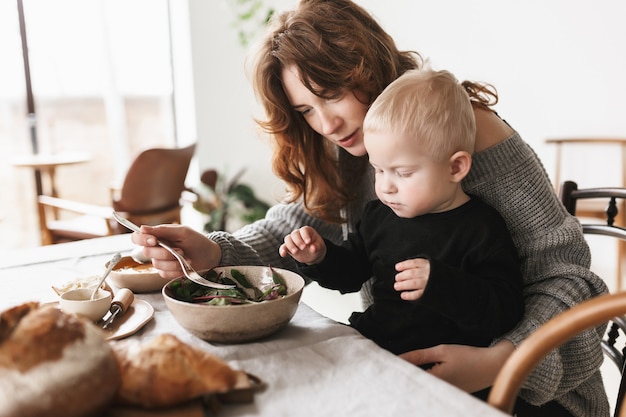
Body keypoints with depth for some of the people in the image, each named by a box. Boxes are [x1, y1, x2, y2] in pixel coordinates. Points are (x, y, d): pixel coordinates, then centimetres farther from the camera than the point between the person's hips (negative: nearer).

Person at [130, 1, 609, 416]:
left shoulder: (470, 133, -20)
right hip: (401, 360, 6)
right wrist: (210, 253, -22)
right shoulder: (346, 154, 0)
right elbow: (286, 234, -3)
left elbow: (566, 274, -19)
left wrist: (498, 361, -34)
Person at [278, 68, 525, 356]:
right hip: (370, 345, 5)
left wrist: (439, 284, -30)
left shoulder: (481, 230, -12)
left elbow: (506, 310, -17)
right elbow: (350, 272, 20)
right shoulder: (379, 214, 8)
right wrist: (319, 258, -1)